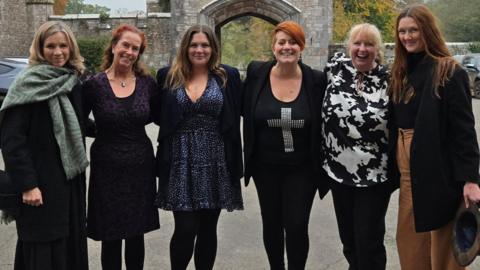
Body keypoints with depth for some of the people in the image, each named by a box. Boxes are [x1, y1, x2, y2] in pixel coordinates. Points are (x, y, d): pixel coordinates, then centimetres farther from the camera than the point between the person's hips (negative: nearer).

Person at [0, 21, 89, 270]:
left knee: (71, 242, 11)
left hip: (71, 178, 6)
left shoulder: (73, 82, 8)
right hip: (41, 182, -6)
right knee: (44, 249, 1)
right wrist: (27, 184, -19)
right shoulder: (28, 84, -11)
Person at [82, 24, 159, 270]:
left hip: (141, 166, 2)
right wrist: (101, 129, -9)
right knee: (110, 238, 6)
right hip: (107, 168, -2)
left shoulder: (147, 82, 0)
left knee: (136, 235, 12)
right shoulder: (94, 84, -7)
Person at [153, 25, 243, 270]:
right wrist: (179, 126, -5)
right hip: (181, 162, 0)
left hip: (215, 162, 1)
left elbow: (236, 115, 3)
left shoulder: (228, 76, 3)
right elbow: (158, 115, 9)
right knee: (185, 228, -3)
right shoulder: (168, 76, 5)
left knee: (208, 228, 10)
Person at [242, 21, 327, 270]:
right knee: (271, 224, 14)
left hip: (302, 168, -1)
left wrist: (322, 165, -2)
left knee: (297, 226, -3)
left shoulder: (316, 79, -9)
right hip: (266, 166, 2)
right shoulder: (256, 73, -6)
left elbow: (323, 124, -1)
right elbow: (246, 112, 6)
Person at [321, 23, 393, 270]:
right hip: (339, 171, 3)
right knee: (347, 236, 17)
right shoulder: (336, 67, -2)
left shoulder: (389, 80, -8)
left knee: (369, 240, 2)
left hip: (375, 176, -3)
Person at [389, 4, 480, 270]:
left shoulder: (450, 72, -9)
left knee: (442, 240, 6)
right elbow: (394, 122, 11)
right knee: (409, 238, 12)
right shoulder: (399, 72, 10)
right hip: (406, 166, 6)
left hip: (437, 167, -6)